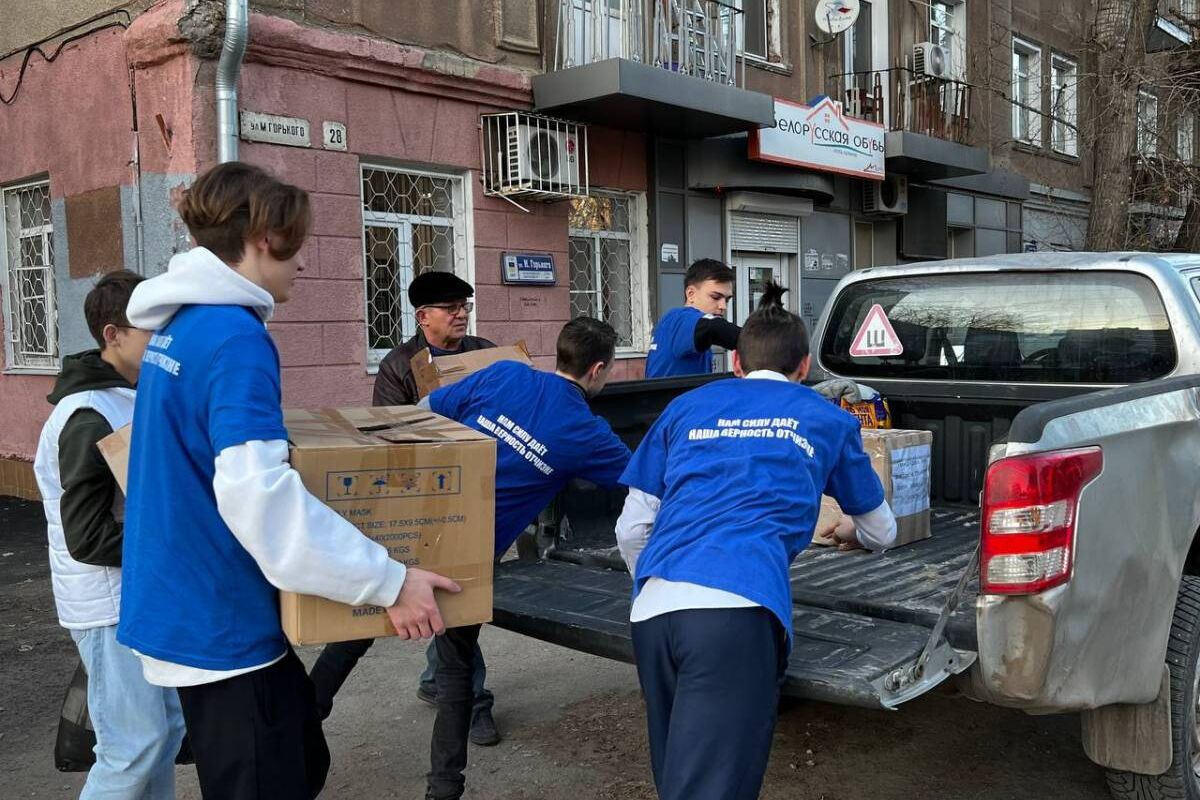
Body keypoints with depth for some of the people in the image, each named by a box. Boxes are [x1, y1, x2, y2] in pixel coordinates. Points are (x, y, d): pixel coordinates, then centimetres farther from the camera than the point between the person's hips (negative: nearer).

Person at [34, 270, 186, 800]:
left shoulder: (135, 400, 7)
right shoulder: (90, 418, -20)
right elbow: (88, 536, -22)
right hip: (111, 605, -9)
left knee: (168, 727, 15)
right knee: (135, 746, -4)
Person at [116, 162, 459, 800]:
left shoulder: (178, 327, 8)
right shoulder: (235, 338, -22)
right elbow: (258, 497, -30)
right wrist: (388, 582, -24)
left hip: (188, 609, 9)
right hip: (222, 625, -9)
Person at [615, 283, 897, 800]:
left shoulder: (687, 408, 26)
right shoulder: (828, 420, 23)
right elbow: (882, 533, 37)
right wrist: (852, 537, 61)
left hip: (652, 608, 4)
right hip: (737, 609, -4)